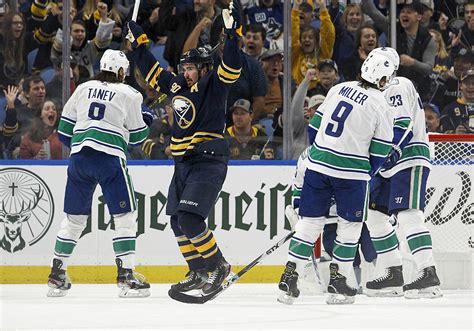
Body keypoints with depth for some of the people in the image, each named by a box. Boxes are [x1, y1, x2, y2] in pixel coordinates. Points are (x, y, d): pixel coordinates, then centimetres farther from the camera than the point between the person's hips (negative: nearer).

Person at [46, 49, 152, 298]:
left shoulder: (83, 89, 17)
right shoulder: (129, 95, 6)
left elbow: (65, 129, 17)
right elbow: (137, 136, 10)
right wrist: (147, 122, 30)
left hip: (79, 156, 5)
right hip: (109, 156, -5)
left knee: (74, 216, 14)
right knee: (125, 215, 2)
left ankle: (57, 276, 16)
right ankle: (126, 276, -6)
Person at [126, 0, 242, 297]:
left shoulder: (215, 84, -5)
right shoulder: (177, 86, 14)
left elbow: (232, 66, -22)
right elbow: (151, 70, 26)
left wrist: (233, 32, -31)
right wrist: (138, 42, 29)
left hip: (209, 162, -8)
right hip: (183, 163, 9)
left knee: (189, 218, -19)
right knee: (178, 222, 9)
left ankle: (218, 266, -5)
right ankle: (199, 273, 20)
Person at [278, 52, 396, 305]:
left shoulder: (338, 89, 8)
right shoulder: (380, 105, -5)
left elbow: (316, 123, 14)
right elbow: (380, 151, -3)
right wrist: (365, 174, 11)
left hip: (318, 163, 4)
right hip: (352, 171, -4)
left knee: (310, 222, 9)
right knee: (349, 226, 11)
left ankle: (289, 279, 3)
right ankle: (338, 283, 11)